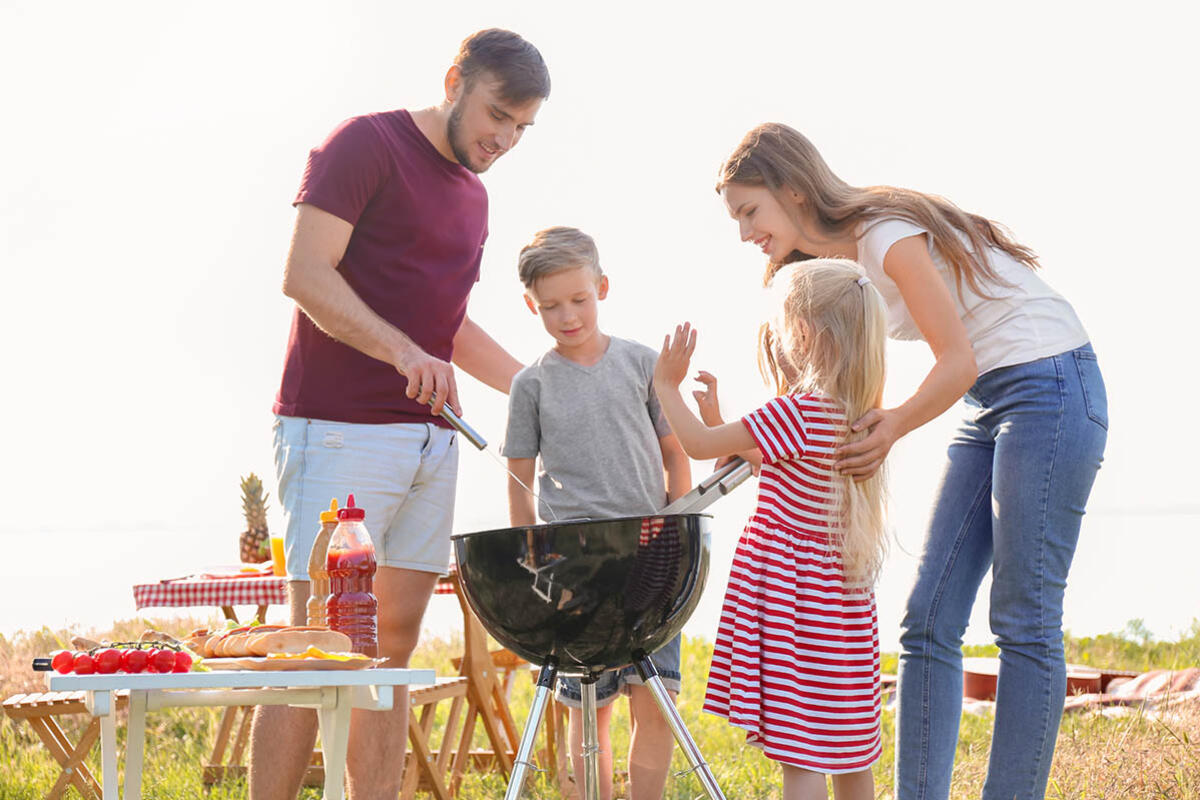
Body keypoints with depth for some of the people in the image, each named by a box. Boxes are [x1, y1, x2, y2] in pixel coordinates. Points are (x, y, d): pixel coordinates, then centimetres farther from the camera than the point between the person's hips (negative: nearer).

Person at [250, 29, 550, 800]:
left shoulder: (473, 195, 21)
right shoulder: (367, 144, -4)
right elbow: (304, 274, -14)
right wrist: (402, 351, -26)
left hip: (430, 439, 8)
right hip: (340, 430, -8)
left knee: (394, 647, 6)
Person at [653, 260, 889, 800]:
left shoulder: (797, 412, -18)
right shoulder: (851, 415, 9)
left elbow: (699, 445, -12)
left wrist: (667, 385, 1)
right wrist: (715, 415, 20)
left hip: (794, 596, -9)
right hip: (844, 604, 9)